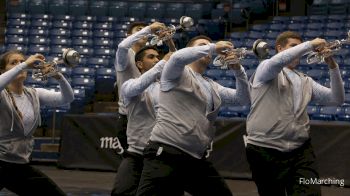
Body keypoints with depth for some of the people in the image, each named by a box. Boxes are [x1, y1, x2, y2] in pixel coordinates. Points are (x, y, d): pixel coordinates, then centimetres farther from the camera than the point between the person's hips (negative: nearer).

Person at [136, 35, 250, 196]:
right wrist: (214, 47, -12)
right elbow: (177, 57, -21)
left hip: (197, 160, 7)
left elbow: (243, 98, 18)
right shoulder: (178, 73, 2)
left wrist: (238, 69, 3)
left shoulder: (213, 87, 21)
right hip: (166, 154, -7)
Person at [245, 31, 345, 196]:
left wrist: (332, 66, 2)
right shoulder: (266, 69, 3)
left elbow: (336, 99, 13)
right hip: (266, 150, -4)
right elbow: (277, 62, -22)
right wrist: (310, 45, -17)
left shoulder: (305, 81, 18)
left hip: (300, 150, 4)